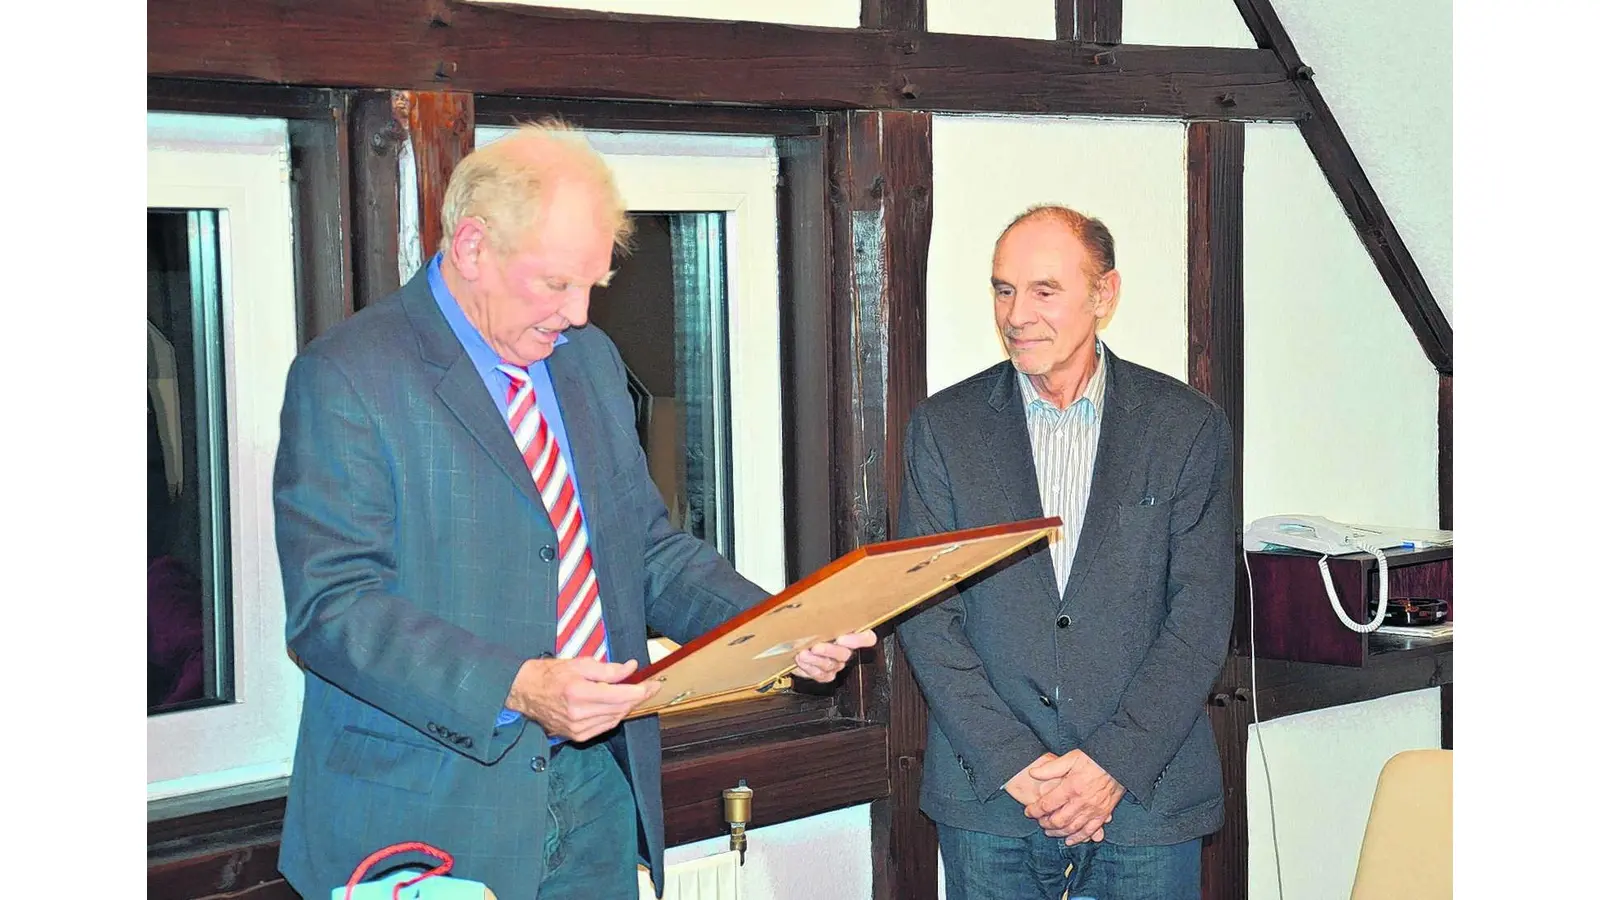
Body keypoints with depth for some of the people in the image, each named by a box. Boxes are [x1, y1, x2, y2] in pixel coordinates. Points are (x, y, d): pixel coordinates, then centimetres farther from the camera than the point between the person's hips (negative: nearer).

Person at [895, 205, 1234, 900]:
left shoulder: (1188, 426, 1)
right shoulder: (943, 426, 3)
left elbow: (1201, 616, -3)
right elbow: (925, 615, -2)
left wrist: (1114, 763, -12)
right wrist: (1014, 764, -11)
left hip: (1147, 796, 0)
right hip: (987, 798, 1)